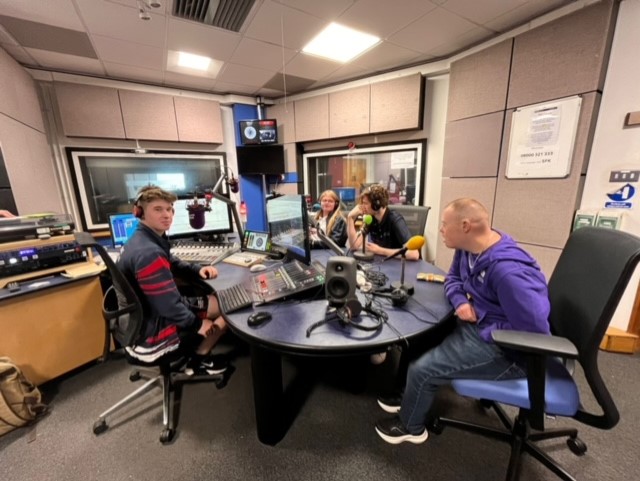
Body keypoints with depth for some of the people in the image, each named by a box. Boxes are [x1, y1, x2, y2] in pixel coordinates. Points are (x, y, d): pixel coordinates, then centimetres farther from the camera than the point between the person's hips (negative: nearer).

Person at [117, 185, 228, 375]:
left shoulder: (142, 239, 3)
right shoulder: (148, 253, -32)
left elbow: (172, 265, 16)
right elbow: (169, 306, -30)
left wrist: (198, 270, -4)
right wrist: (197, 324, -14)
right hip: (150, 332, -10)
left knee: (216, 299, 17)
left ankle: (195, 349, 21)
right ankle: (199, 359, 14)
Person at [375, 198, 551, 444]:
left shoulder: (509, 271, -32)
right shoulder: (468, 249, -2)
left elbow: (534, 331, -32)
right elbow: (453, 279, 12)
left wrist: (483, 330, -19)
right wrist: (460, 301, -9)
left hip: (503, 349, -9)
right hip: (476, 324, 9)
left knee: (421, 370, -13)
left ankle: (411, 426, 20)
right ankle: (411, 398, 31)